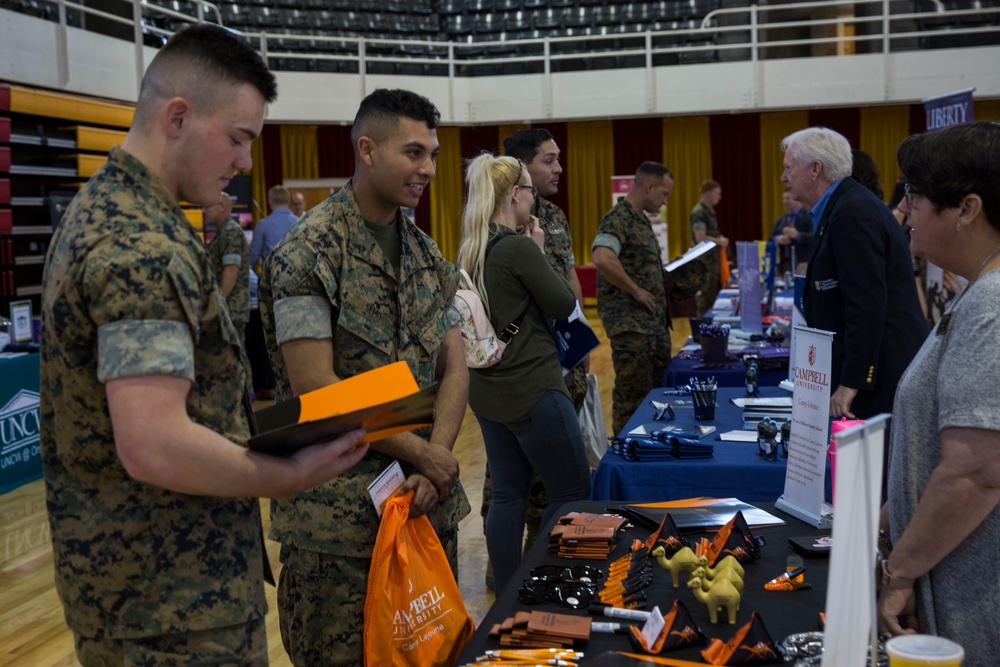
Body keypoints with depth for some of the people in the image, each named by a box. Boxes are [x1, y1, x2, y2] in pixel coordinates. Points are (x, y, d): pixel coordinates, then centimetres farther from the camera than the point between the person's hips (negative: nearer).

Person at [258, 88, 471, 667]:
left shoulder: (428, 255, 10)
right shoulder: (309, 253, -11)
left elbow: (454, 369, 7)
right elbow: (314, 388, -17)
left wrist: (434, 469, -9)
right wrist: (422, 455, -13)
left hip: (429, 503, 6)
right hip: (340, 516, -6)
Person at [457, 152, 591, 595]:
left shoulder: (472, 250, 6)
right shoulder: (519, 248, -18)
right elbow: (564, 304, -9)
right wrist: (539, 251, -1)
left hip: (488, 390, 9)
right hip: (532, 388, -9)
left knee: (508, 493, 14)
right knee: (573, 492, 4)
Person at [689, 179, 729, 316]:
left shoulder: (710, 211, 15)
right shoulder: (698, 212, -14)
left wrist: (720, 239, 6)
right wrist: (719, 241, -10)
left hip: (714, 260, 10)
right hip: (705, 263, -10)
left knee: (715, 296, 12)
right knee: (706, 298, -6)